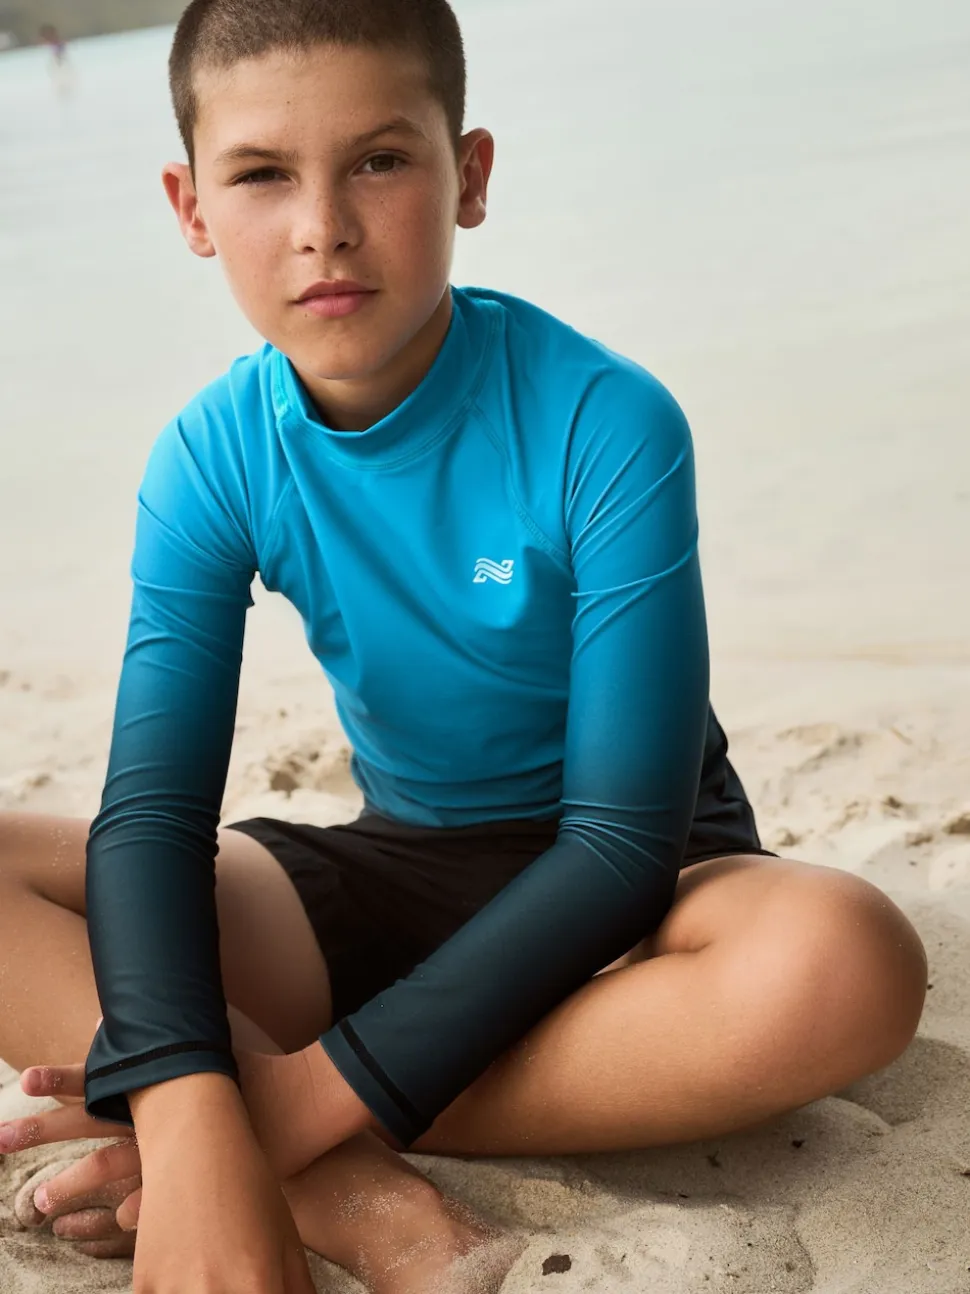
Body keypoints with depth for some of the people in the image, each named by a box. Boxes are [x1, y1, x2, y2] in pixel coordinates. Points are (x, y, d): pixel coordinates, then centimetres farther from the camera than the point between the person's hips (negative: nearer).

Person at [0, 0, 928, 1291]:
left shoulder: (605, 424, -22)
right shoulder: (214, 459, -10)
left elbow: (623, 841, -23)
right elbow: (154, 812, -17)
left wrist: (331, 1089, -28)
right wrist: (192, 1119, -35)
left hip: (606, 891, -2)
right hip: (393, 872, 3)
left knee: (846, 958, -37)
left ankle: (323, 1142, -24)